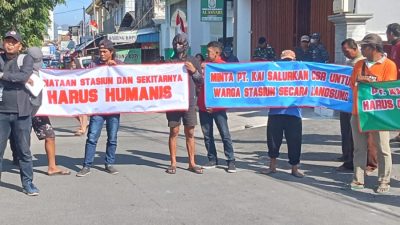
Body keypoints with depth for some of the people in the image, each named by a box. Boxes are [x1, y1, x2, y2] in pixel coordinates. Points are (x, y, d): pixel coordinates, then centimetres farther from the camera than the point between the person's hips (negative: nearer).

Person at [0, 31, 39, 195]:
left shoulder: (26, 59, 4)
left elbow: (25, 75, -14)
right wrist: (18, 77, -12)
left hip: (21, 112, -1)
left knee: (24, 150, 5)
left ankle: (28, 183, 14)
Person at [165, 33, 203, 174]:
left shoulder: (193, 61, 9)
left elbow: (201, 82, 9)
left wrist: (194, 71, -7)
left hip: (189, 102, 1)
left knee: (190, 133, 4)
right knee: (174, 132, 2)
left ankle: (192, 163, 10)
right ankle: (173, 163, 9)